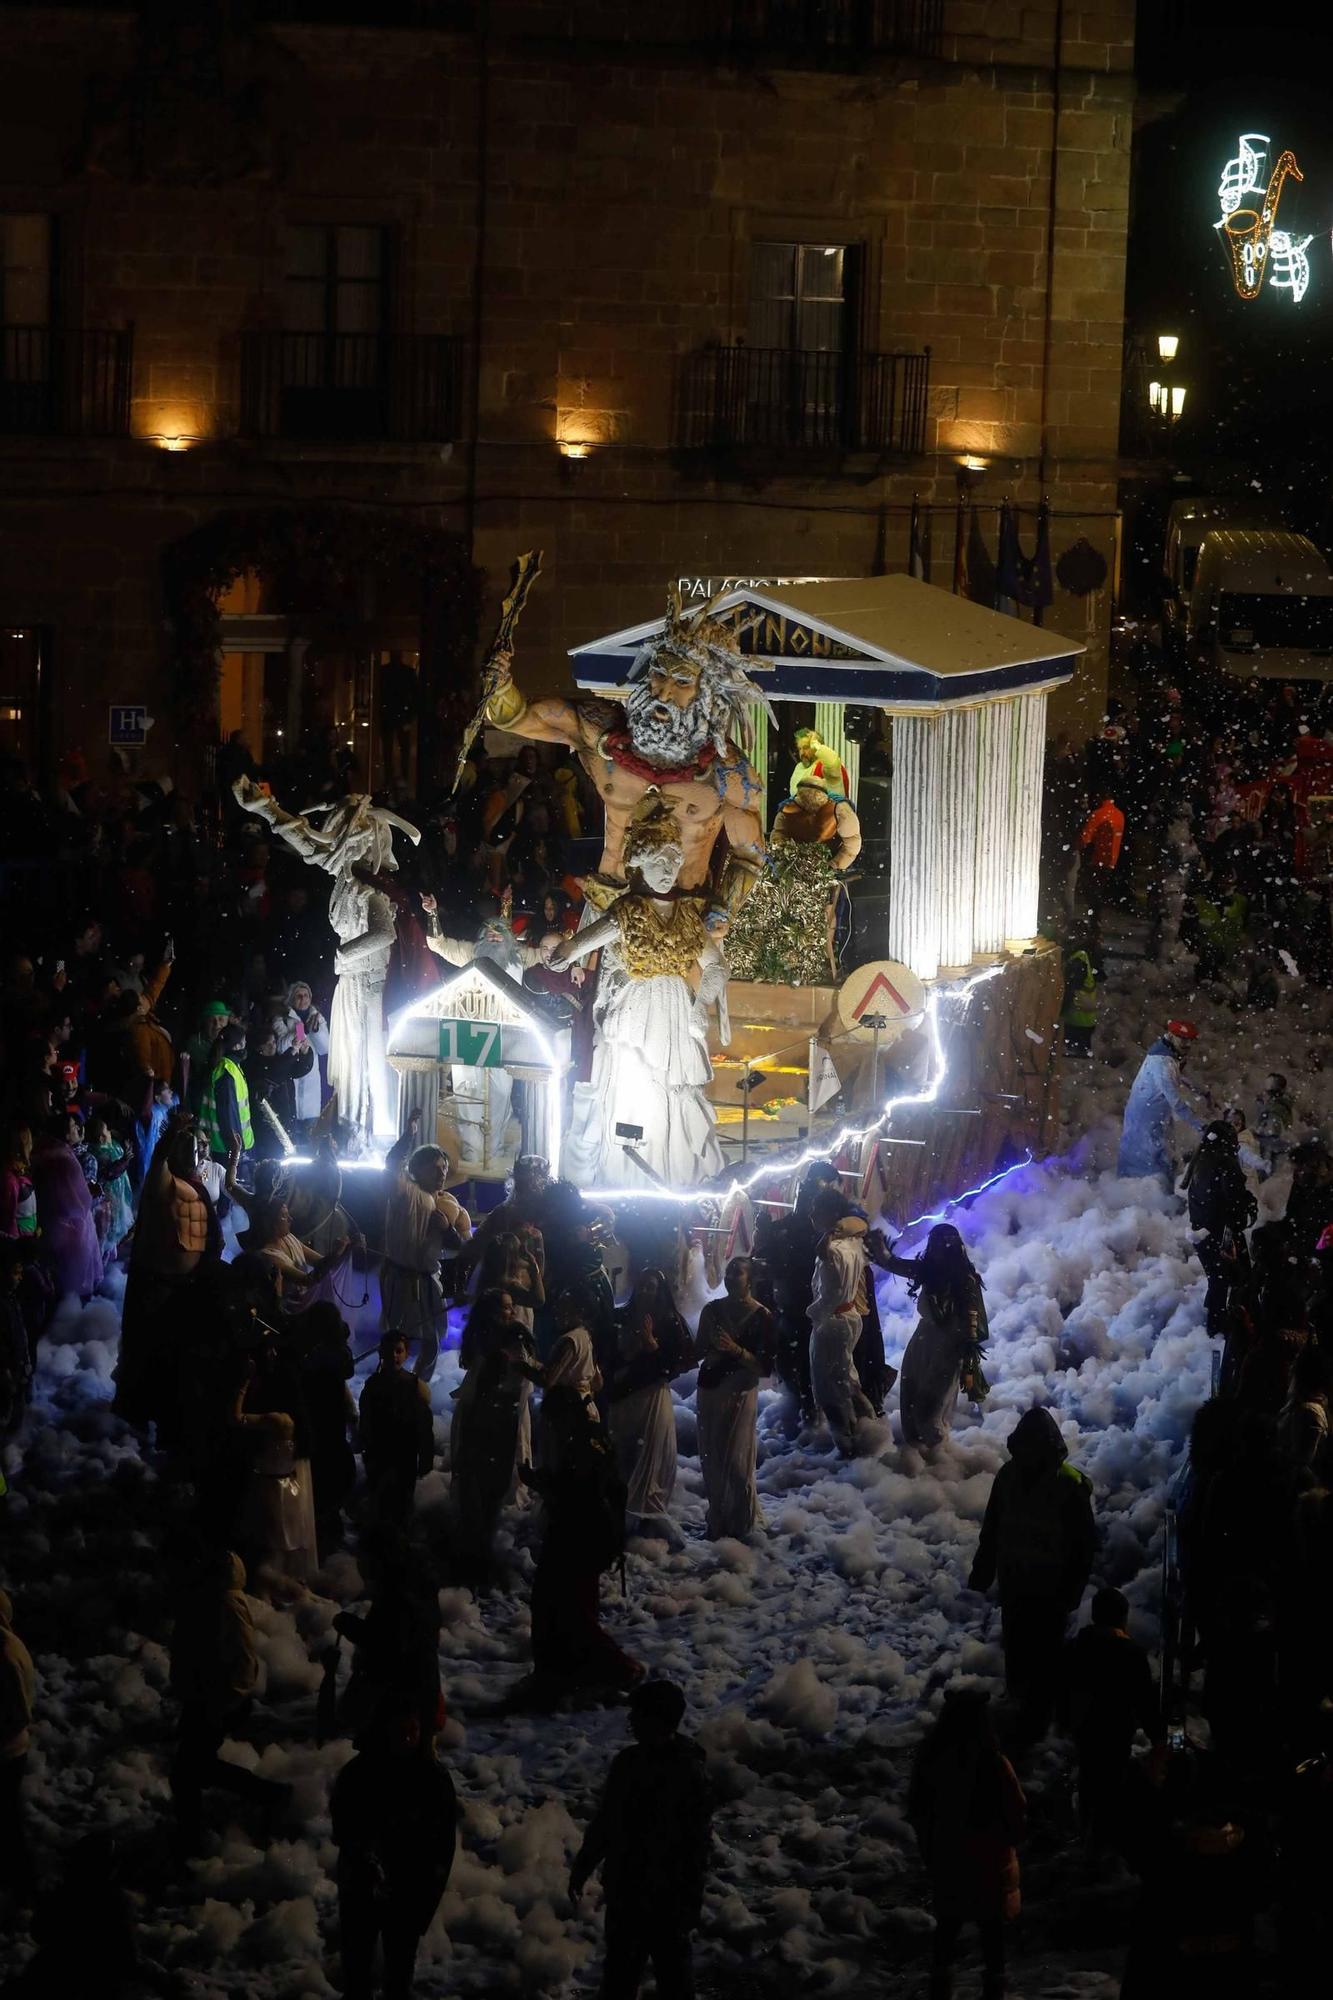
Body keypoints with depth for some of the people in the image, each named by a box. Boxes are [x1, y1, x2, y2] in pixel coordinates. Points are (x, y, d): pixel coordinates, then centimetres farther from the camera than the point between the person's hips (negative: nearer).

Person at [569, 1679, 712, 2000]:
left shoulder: (689, 1774, -18)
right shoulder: (629, 1762, 2)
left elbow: (697, 1844, -17)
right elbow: (605, 1820, 14)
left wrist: (689, 1904, -18)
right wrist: (582, 1866, 17)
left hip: (666, 1900, -6)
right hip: (624, 1891, 6)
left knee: (672, 1973, 8)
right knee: (619, 1972, 15)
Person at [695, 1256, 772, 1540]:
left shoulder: (762, 1316, -9)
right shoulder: (713, 1309, 3)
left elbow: (765, 1367, -11)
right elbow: (698, 1352, 8)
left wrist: (736, 1350, -24)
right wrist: (713, 1347, -13)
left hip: (740, 1392, -4)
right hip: (709, 1389, 4)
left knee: (737, 1463, -5)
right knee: (710, 1460, 4)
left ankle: (743, 1525, 8)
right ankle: (717, 1522, 17)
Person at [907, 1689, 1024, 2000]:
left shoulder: (930, 1759, -10)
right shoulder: (993, 1763, -23)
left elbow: (916, 1810, 1)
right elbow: (1016, 1811, -14)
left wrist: (929, 1849, 15)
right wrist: (1009, 1843, 7)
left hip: (945, 1857, 4)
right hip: (988, 1861, -4)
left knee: (947, 1927, 18)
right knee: (992, 1933, 11)